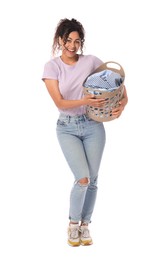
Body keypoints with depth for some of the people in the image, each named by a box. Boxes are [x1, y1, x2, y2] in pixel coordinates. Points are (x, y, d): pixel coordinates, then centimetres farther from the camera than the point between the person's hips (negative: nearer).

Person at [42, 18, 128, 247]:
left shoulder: (90, 61, -1)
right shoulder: (52, 66, -5)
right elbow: (60, 102, -12)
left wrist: (124, 101, -9)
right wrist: (85, 101, -27)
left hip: (93, 125, 2)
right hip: (67, 128, -2)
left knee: (92, 179, 5)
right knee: (83, 178, -14)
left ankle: (85, 224, 25)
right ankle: (73, 222, 11)